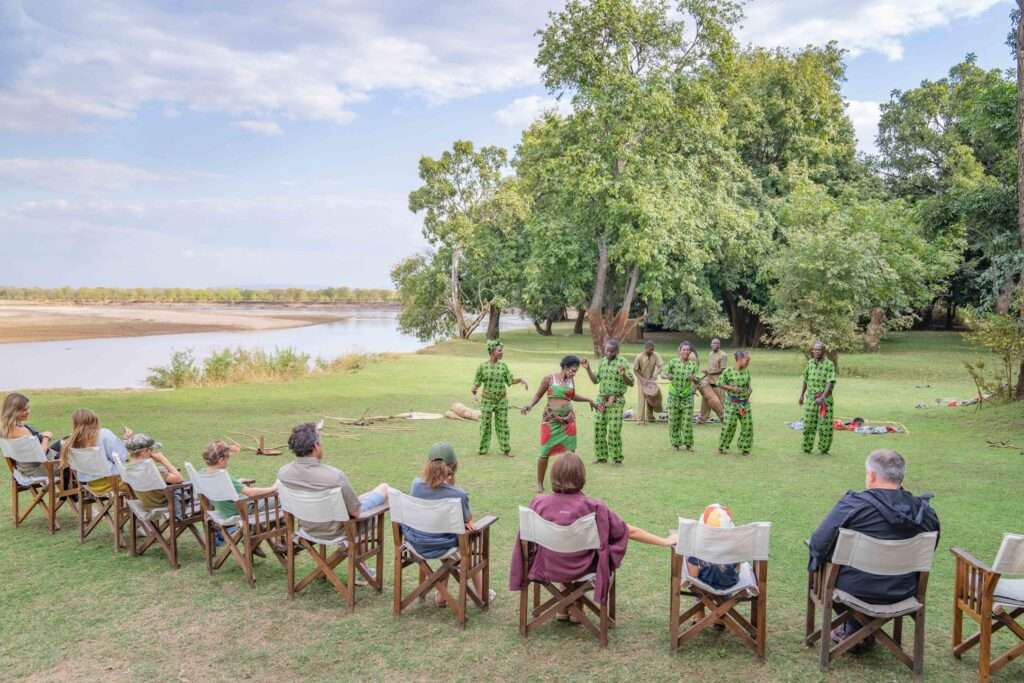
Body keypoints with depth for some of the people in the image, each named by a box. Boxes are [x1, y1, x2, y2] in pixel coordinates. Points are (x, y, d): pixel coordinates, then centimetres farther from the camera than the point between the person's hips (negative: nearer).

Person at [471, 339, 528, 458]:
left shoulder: (503, 365, 1)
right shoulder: (483, 366, -6)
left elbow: (510, 381, 6)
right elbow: (477, 382, -1)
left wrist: (520, 379, -10)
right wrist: (474, 389, -20)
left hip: (501, 400, 2)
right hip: (487, 400, -2)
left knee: (502, 424, 6)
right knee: (485, 424, 5)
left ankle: (506, 449, 15)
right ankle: (483, 449, 19)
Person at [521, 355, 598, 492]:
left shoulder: (571, 380, 5)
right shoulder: (549, 379, -7)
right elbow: (538, 395, 0)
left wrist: (589, 400, 24)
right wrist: (530, 405, -16)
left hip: (568, 419, 4)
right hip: (551, 419, -4)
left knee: (569, 451, 3)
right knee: (545, 452, -3)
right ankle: (540, 483, 12)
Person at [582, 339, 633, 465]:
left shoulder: (622, 363, -8)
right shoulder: (602, 361, 10)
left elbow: (631, 383, -12)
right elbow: (596, 380, 16)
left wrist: (623, 375, -31)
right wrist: (588, 368, 4)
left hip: (616, 401, -6)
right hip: (601, 400, 6)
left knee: (614, 430, -6)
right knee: (599, 429, 6)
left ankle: (617, 458, 7)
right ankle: (601, 457, 17)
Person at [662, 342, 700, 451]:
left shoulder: (693, 364, 1)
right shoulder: (673, 362, -3)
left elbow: (696, 381, 1)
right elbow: (663, 373, -1)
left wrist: (693, 378, -22)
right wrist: (667, 376, -23)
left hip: (687, 396, 1)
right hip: (674, 395, -1)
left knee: (687, 421, -1)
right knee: (674, 421, 4)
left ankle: (688, 443, 12)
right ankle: (675, 443, 17)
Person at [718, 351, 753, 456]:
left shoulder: (747, 371, 3)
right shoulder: (728, 371, -11)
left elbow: (748, 383, 16)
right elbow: (721, 384, -5)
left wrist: (750, 388, -6)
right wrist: (732, 388, -18)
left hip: (745, 402, 5)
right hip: (732, 403, -5)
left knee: (748, 424, 2)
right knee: (729, 424, -3)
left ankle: (744, 448, 17)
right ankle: (722, 447, 14)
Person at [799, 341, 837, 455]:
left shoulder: (829, 364, -8)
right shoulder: (810, 362, 8)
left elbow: (831, 383, -15)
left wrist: (822, 397, -24)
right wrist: (802, 395, 21)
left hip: (825, 398, -4)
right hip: (811, 397, 4)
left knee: (825, 425, 0)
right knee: (808, 424, 4)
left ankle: (824, 449, 14)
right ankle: (807, 449, 15)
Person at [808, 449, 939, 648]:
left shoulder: (852, 505, -20)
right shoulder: (925, 511, -6)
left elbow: (818, 544, -17)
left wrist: (816, 562, 4)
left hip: (857, 589, -4)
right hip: (904, 592, 5)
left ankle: (854, 632, 32)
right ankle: (852, 630, 39)